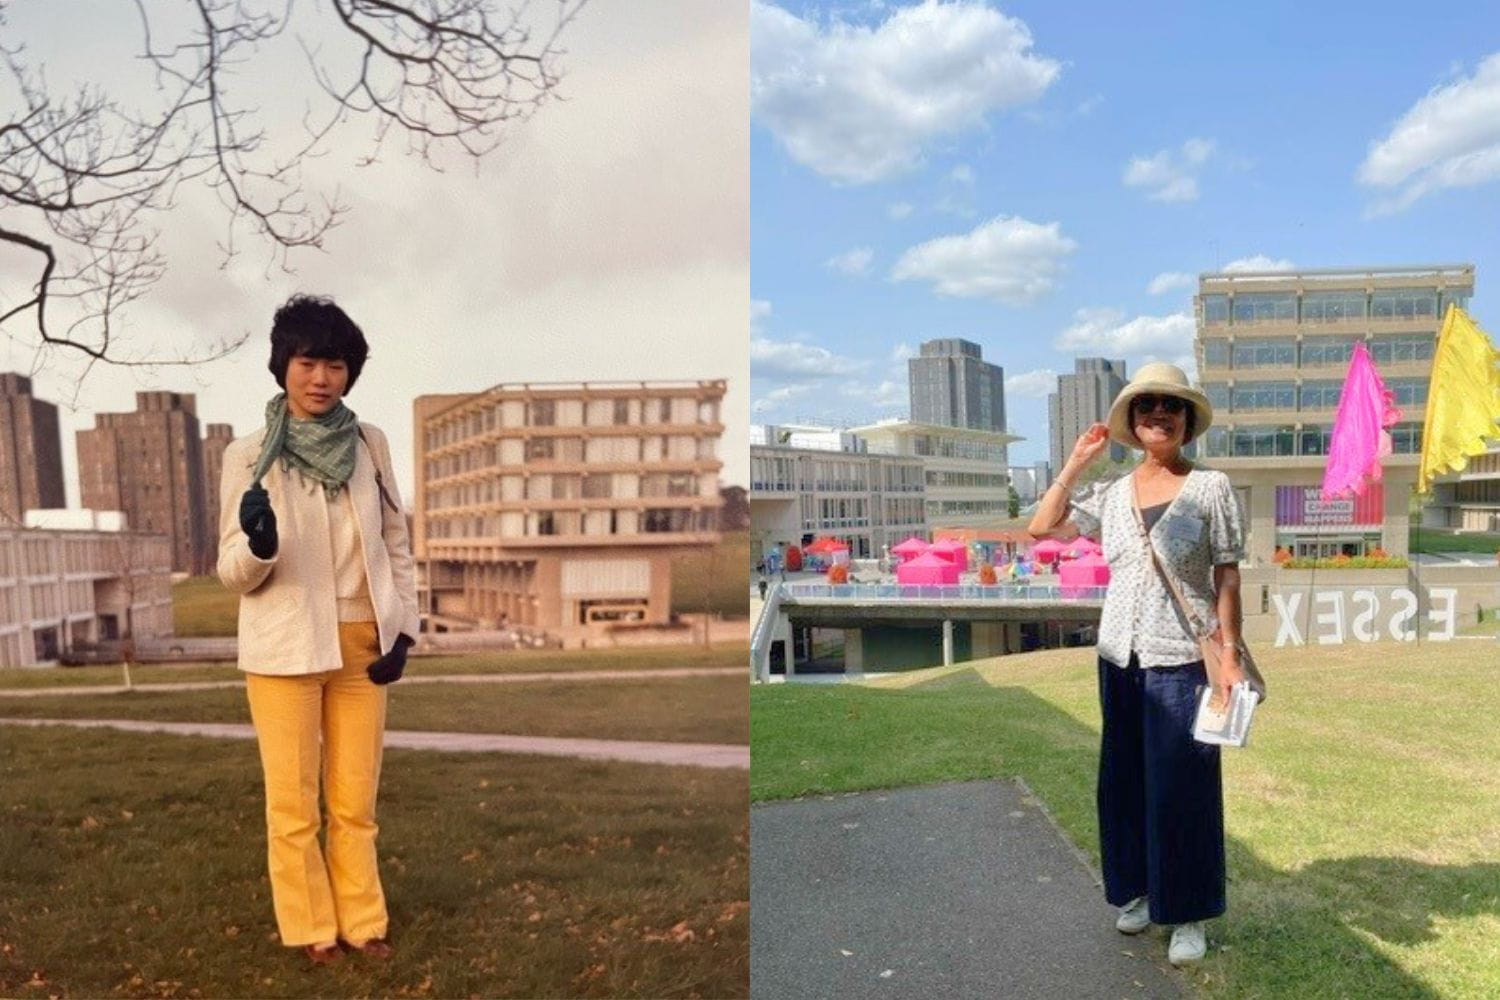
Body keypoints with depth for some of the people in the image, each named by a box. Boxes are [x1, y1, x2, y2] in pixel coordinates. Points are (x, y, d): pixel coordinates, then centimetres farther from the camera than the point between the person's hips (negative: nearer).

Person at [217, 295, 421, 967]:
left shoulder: (370, 443, 1)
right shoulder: (248, 455, -6)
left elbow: (396, 542, 9)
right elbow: (234, 574, -3)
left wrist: (404, 629, 2)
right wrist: (258, 543, -25)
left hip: (362, 644, 2)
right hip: (285, 648, -2)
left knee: (356, 800, 12)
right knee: (293, 803, 6)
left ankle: (362, 923, 26)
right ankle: (312, 929, 23)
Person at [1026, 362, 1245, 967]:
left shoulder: (1211, 488, -3)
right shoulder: (1111, 495, 7)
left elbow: (1228, 579, -3)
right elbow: (1042, 528, 1)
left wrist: (1230, 657, -10)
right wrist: (1076, 462, 0)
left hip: (1182, 659, -4)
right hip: (1119, 656, 4)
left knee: (1181, 787, 2)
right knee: (1125, 781, 13)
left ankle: (1188, 915, 16)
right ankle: (1136, 891, 30)